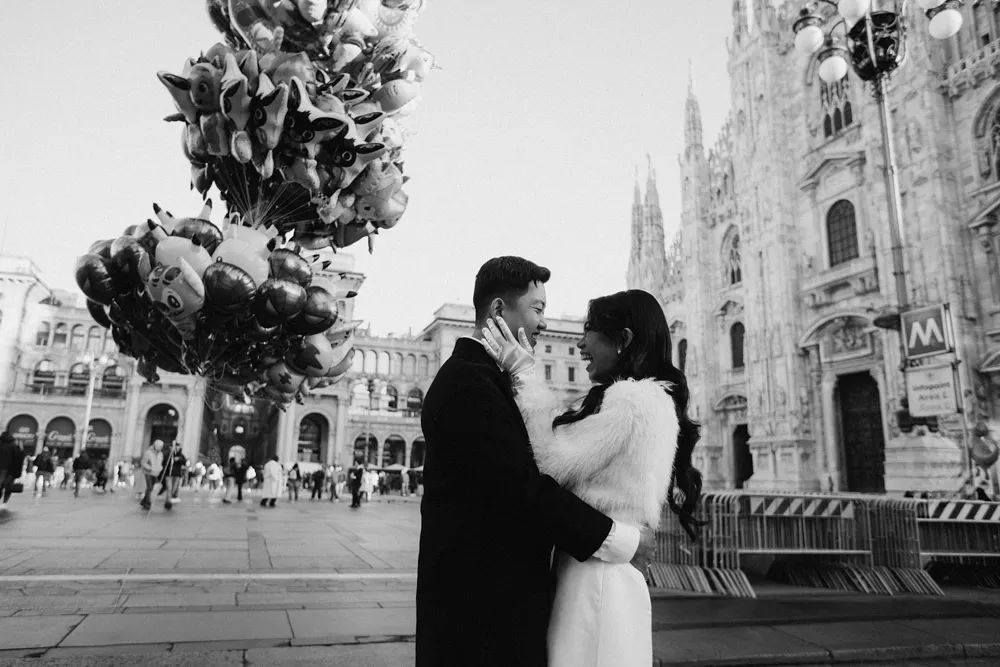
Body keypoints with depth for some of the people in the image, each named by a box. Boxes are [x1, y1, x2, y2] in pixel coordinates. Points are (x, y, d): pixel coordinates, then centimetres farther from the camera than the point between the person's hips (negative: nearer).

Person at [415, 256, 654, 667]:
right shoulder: (468, 382, -19)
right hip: (480, 601, -10)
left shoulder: (480, 376, 13)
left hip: (499, 589, 10)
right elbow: (522, 488, -24)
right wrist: (620, 539, -17)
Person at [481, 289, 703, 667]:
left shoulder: (631, 400, -18)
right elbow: (567, 443, 9)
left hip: (597, 575, -9)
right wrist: (525, 376, 5)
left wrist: (523, 374, -9)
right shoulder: (650, 398, 11)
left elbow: (555, 463, -15)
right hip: (601, 570, 9)